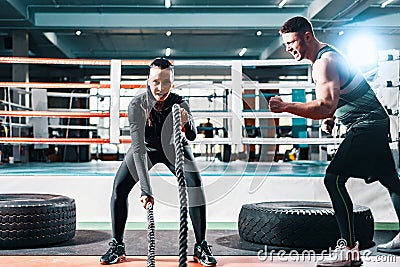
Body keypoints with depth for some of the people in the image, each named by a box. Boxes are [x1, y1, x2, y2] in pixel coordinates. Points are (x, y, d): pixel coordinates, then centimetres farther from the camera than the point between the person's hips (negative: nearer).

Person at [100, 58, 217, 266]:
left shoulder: (179, 104, -30)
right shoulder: (137, 105, -32)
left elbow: (192, 136, -43)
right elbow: (138, 148, -38)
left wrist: (187, 123, -67)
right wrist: (145, 189, -45)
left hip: (174, 148, 0)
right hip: (146, 148, 1)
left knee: (195, 186, -17)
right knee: (119, 188, -11)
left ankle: (201, 247, -4)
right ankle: (117, 246, 6)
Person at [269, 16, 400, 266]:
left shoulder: (324, 62, -19)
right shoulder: (329, 54, 14)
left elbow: (325, 107, -31)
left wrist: (285, 106, -32)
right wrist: (331, 118, 7)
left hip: (366, 126, -11)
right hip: (376, 123, 11)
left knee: (334, 178, -17)